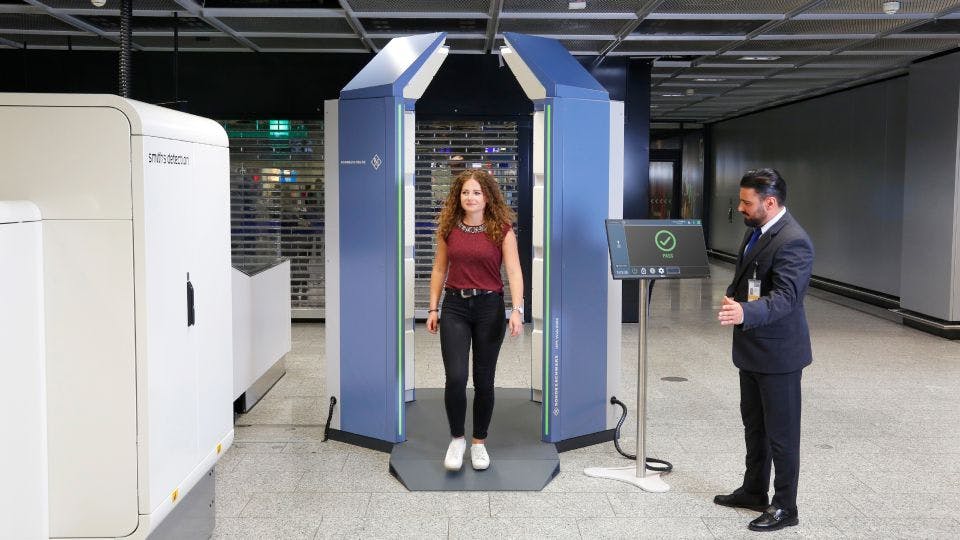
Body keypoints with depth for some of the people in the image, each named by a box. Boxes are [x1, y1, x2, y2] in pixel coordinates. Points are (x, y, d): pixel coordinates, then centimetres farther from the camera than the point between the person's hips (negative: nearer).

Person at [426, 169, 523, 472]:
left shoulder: (501, 230, -4)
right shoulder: (448, 228, 4)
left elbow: (513, 271, -9)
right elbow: (439, 269, 10)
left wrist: (517, 310, -20)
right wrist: (433, 308, 6)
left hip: (489, 307, -1)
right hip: (455, 306, 1)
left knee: (484, 380, 7)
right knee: (455, 377, -9)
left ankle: (479, 443, 24)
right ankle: (457, 439, 13)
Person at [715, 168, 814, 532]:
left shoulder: (793, 241, -22)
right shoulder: (757, 230, 8)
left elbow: (785, 296, -32)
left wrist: (744, 312, -46)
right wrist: (733, 297, 4)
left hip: (777, 351, -10)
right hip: (751, 348, 10)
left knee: (781, 432, 3)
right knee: (753, 424, 20)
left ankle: (784, 507, 17)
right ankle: (754, 491, 35)